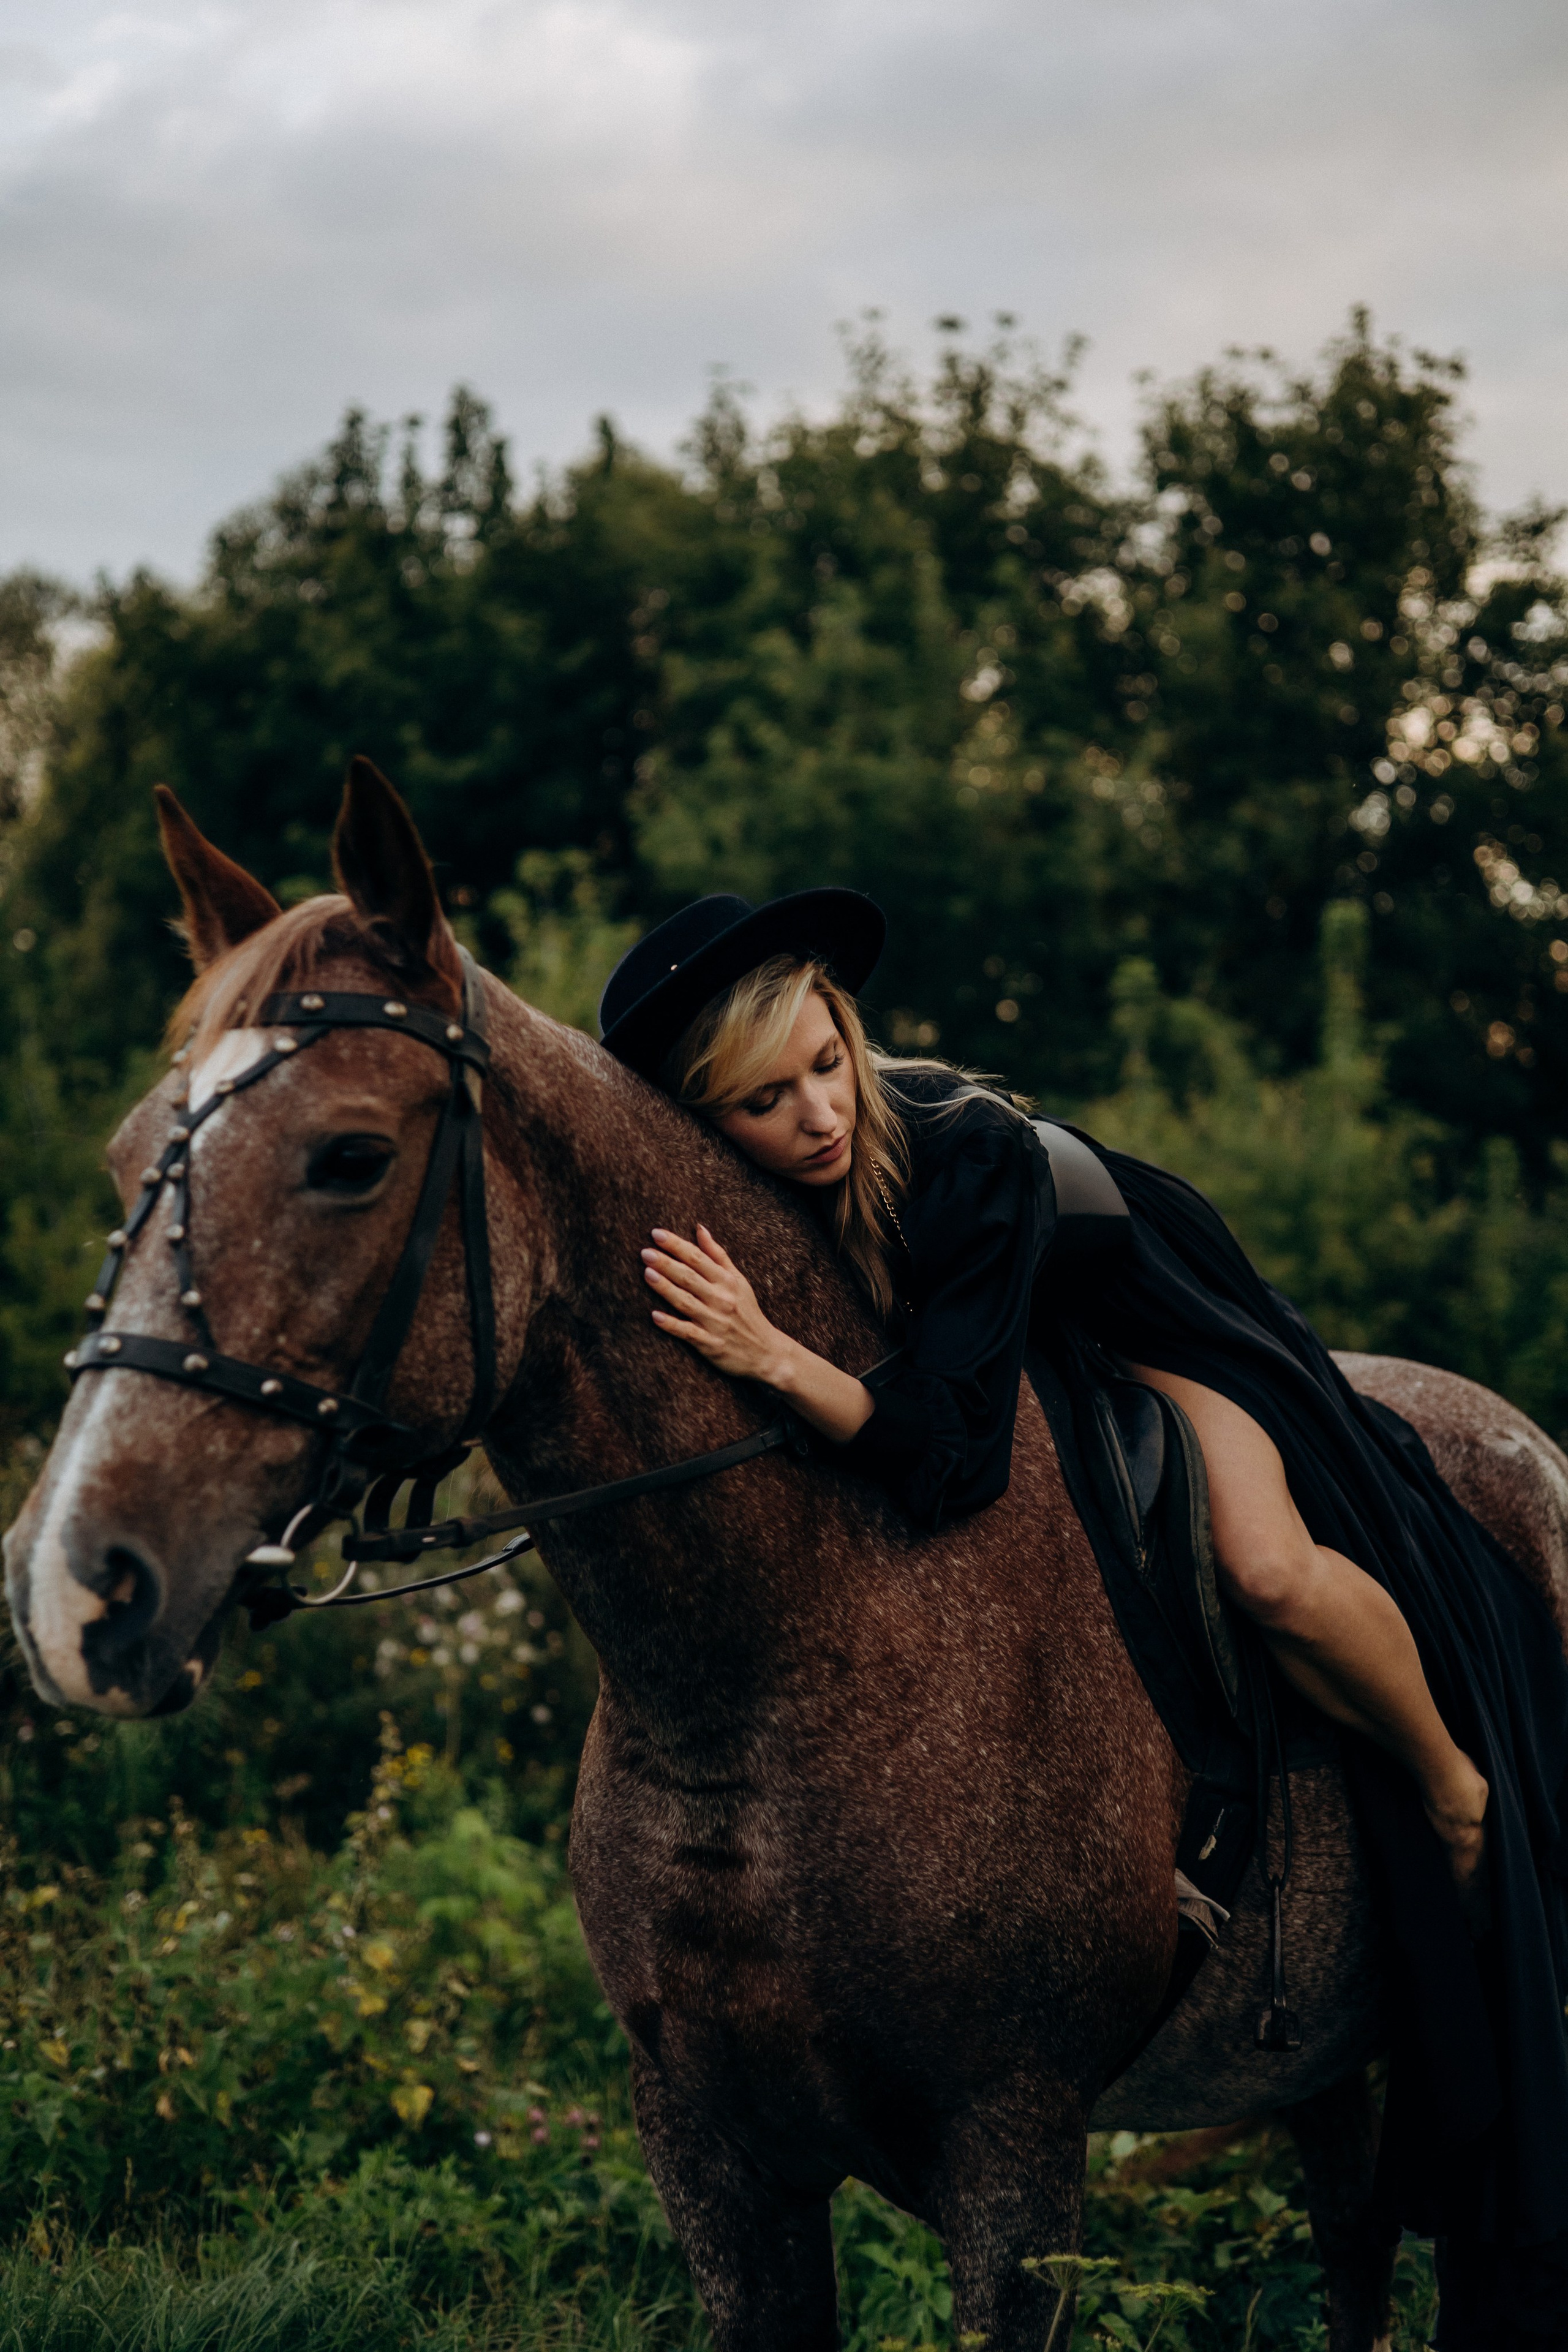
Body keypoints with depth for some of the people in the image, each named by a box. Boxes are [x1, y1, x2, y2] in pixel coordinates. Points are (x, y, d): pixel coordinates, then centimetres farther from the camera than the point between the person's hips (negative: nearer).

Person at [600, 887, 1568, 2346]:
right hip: (943, 1342, 5)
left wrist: (780, 1362, -60)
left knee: (1277, 1575, -28)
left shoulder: (970, 1154, -41)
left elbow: (948, 1453, -49)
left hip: (1114, 1320, -4)